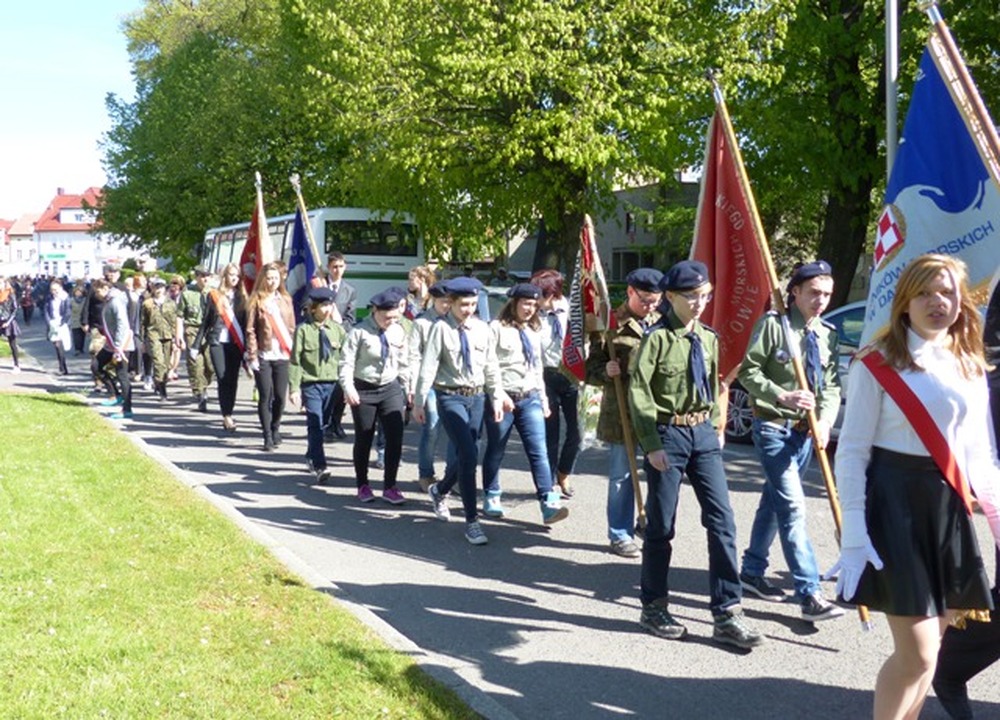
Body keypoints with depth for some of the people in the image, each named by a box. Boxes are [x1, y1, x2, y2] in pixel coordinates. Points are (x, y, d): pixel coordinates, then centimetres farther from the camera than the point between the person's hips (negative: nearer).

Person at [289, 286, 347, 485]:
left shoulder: (337, 329, 6)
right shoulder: (303, 329, -4)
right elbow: (295, 360, -5)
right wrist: (294, 388, -10)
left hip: (332, 382, 4)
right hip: (311, 383, -4)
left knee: (321, 423, 13)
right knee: (315, 424, -10)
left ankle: (311, 456, 34)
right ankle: (320, 467, -14)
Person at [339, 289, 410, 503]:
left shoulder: (399, 331, 2)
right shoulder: (360, 331, -11)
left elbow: (403, 364, 10)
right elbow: (347, 361, -14)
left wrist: (406, 390, 11)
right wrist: (348, 387, -25)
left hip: (391, 389, 3)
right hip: (364, 390, -3)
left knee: (395, 437, -4)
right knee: (363, 439, 8)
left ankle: (389, 486, 8)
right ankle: (363, 485, 24)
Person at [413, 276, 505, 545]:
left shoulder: (482, 329, 5)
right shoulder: (441, 329, -8)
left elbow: (491, 366, 10)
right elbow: (428, 366, -9)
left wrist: (497, 398, 9)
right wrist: (419, 402, -9)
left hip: (477, 397, 5)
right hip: (451, 397, -5)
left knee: (464, 456, 13)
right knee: (468, 455, -13)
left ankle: (439, 490, 44)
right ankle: (472, 520, -5)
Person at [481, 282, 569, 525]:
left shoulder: (534, 331, 17)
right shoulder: (497, 328, -4)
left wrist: (543, 398, 20)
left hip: (530, 398, 5)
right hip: (503, 398, -5)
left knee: (539, 451, -6)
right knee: (496, 451, 8)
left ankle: (549, 504, -12)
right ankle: (491, 499, 23)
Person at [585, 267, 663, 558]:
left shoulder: (661, 324, 11)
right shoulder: (611, 324, -3)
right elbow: (591, 369, 0)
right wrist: (606, 371, -21)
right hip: (621, 411, -4)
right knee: (622, 476, 5)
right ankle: (620, 535, 18)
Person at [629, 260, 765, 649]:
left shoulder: (708, 337, 9)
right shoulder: (658, 337, -9)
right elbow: (639, 393, -11)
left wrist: (717, 427, 10)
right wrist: (652, 444, -14)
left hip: (703, 432, 6)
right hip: (669, 434, -5)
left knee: (722, 519, 0)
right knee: (661, 525, 5)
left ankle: (726, 615, 6)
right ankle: (654, 608, 21)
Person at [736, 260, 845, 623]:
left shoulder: (827, 334, 10)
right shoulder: (773, 324, -9)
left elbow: (831, 385, 6)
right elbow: (748, 371, -10)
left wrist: (825, 420, -11)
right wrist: (783, 395, -22)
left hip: (805, 430, 7)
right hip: (773, 426, -7)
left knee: (774, 500, 16)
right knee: (792, 506, -11)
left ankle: (752, 571, 30)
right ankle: (810, 595, -11)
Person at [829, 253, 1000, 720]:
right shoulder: (877, 364, -7)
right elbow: (852, 452, -8)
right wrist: (854, 535, -15)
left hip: (949, 508, 6)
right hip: (894, 504, -6)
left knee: (926, 645, 11)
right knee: (918, 652, -8)